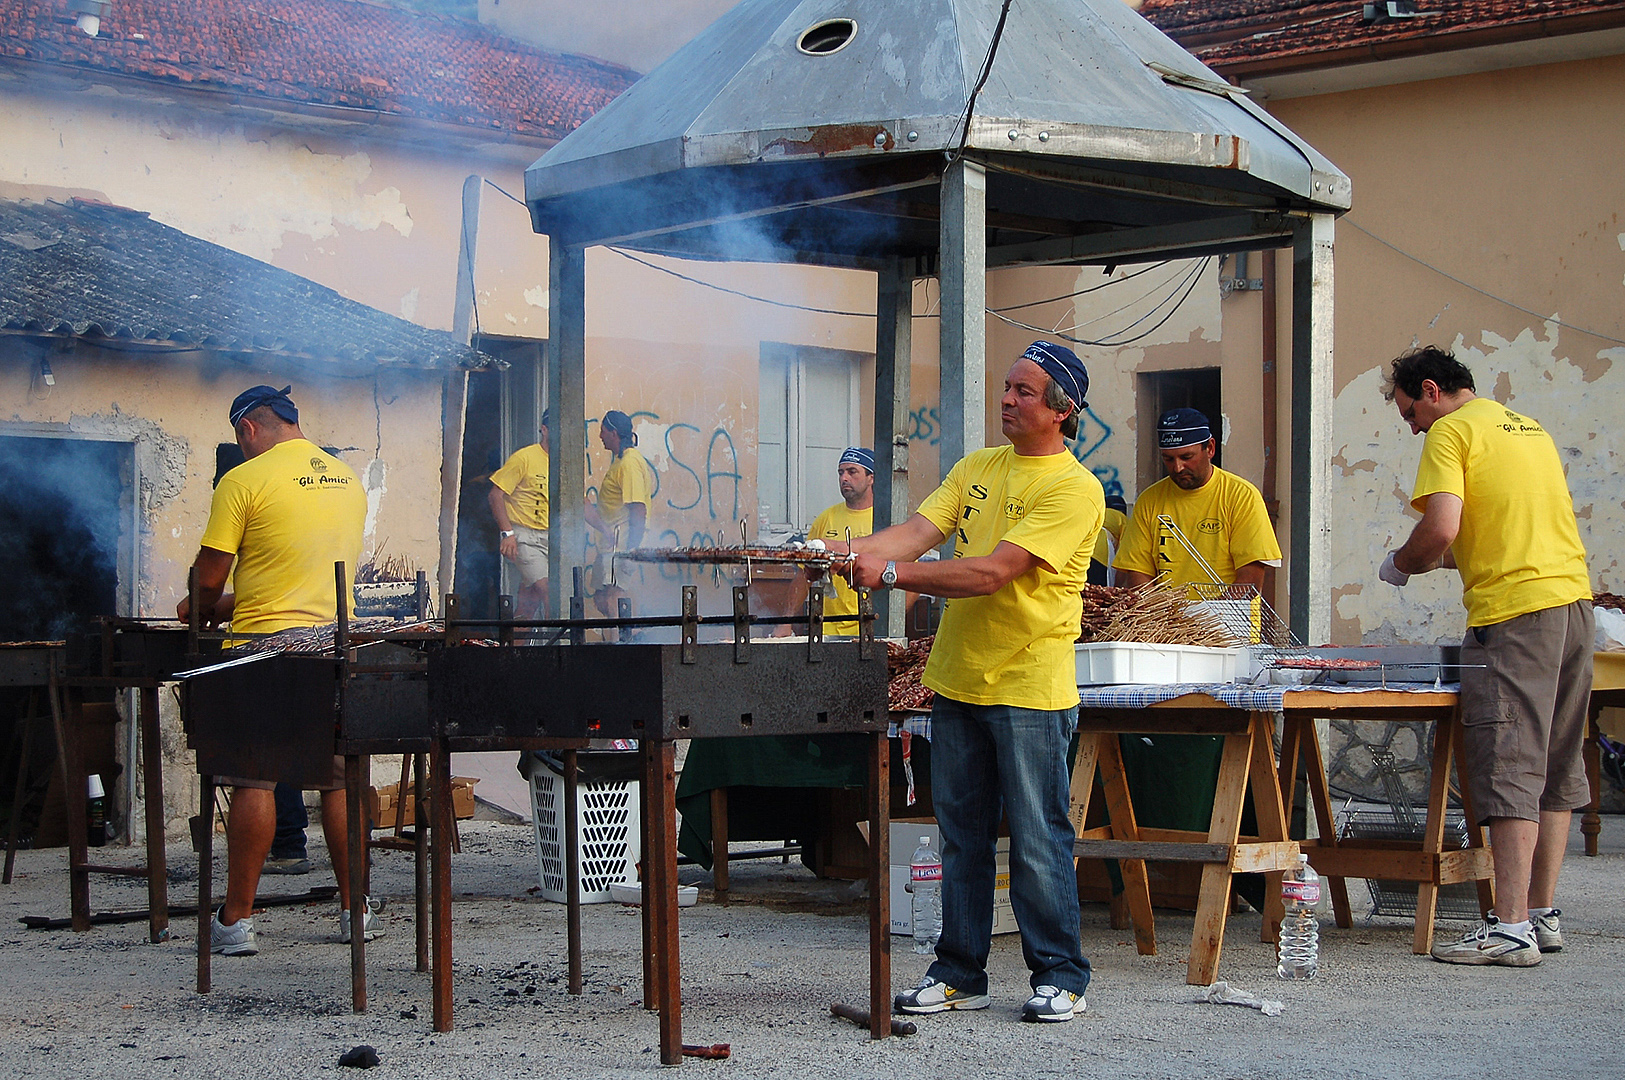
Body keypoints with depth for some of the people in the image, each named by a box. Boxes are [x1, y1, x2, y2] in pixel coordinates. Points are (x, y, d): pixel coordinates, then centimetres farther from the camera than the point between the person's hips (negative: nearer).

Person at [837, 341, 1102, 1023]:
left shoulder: (1074, 489, -12)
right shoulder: (977, 468, 12)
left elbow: (993, 571, -21)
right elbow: (916, 531, 1)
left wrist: (893, 573, -24)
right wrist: (847, 553, -18)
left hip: (1029, 688, -7)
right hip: (957, 682, 7)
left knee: (1037, 841, -1)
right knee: (961, 837, 12)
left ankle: (1059, 978, 10)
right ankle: (959, 974, 20)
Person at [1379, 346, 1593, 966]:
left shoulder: (1451, 432, -4)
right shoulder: (1529, 428, 22)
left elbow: (1442, 527, -16)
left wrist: (1401, 565, 2)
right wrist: (1444, 560, 25)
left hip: (1513, 612, -9)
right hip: (1573, 596, 9)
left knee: (1509, 769, -9)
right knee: (1555, 769, 12)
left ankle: (1511, 929, -11)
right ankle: (1543, 915, 17)